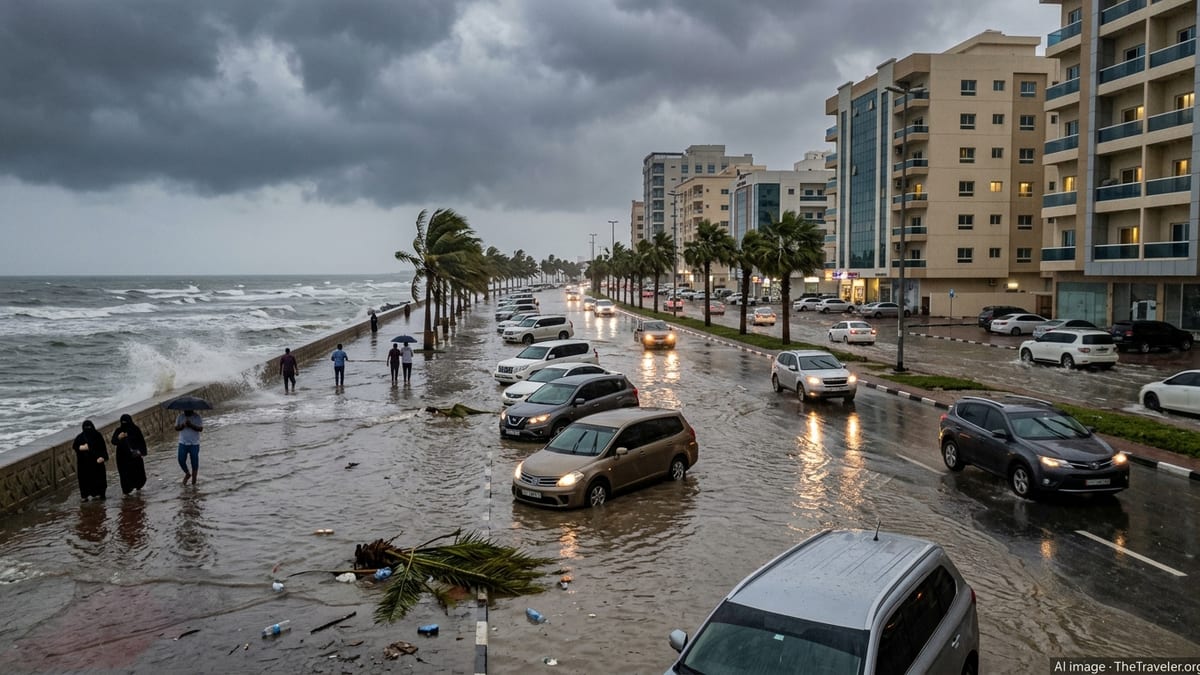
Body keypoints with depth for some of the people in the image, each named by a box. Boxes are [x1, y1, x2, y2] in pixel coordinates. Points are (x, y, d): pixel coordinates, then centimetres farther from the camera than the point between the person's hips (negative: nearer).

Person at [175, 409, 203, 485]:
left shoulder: (197, 417, -4)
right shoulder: (180, 417, 5)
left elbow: (200, 428, -12)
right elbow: (176, 428, 1)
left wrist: (191, 425, -25)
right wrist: (182, 426, -19)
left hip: (194, 444, -2)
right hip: (183, 443, 2)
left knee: (194, 462, 3)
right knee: (181, 460, -2)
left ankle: (194, 478, 16)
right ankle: (187, 474, 24)